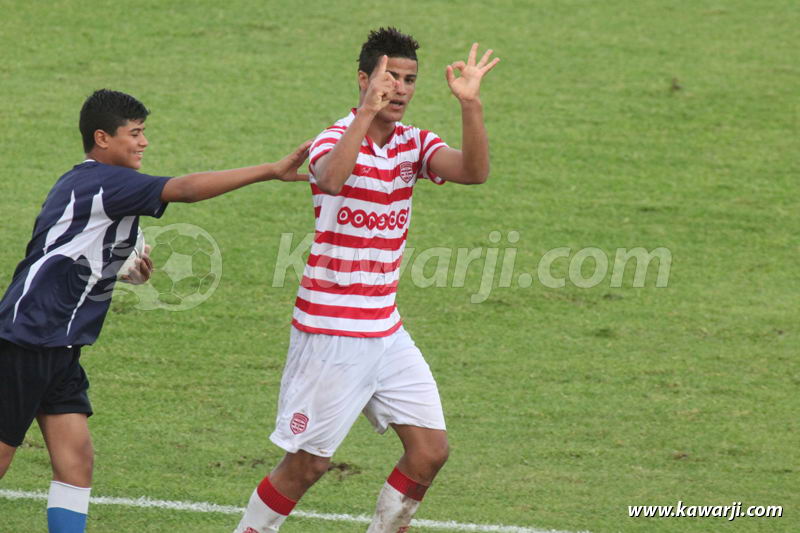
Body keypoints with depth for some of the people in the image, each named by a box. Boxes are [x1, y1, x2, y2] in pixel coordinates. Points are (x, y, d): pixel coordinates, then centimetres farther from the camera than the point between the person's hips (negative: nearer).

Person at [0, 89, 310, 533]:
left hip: (58, 347, 10)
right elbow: (185, 189, -24)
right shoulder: (99, 182, -15)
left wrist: (121, 270, 13)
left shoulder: (80, 184, 16)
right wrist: (272, 172, -25)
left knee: (76, 460, 0)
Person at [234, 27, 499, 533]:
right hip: (330, 334, -6)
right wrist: (368, 112, -43)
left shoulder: (413, 144, 5)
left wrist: (471, 105, -26)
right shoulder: (336, 140, -13)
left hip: (387, 331, 6)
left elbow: (474, 171, -13)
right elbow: (331, 178, -38)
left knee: (430, 450, 1)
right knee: (308, 464, 0)